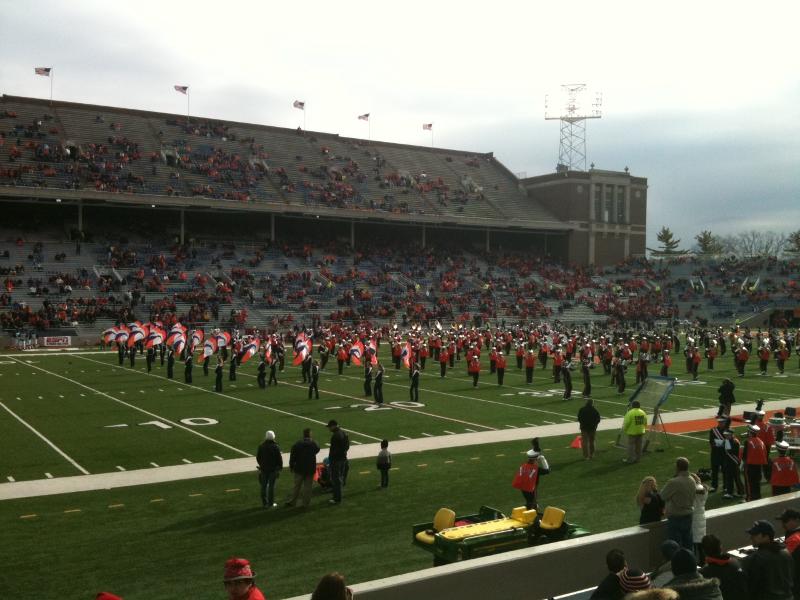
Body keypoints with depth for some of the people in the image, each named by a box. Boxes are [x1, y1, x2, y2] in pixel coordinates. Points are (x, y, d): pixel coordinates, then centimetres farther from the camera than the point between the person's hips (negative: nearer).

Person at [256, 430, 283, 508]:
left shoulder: (261, 446, -1)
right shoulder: (275, 447, -12)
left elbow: (258, 457, 8)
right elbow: (279, 458, -10)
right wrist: (280, 467, 4)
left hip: (263, 469, 3)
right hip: (273, 469, -3)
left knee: (263, 486, 11)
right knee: (271, 486, 2)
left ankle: (264, 503, 15)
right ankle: (270, 503, 5)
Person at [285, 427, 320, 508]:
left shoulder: (297, 444, -8)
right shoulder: (313, 444, -7)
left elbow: (292, 456, -6)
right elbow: (317, 450, 14)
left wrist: (291, 466, 6)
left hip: (299, 469, 1)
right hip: (310, 469, -1)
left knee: (297, 486, 14)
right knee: (308, 486, 7)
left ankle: (292, 501, 20)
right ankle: (305, 503, 10)